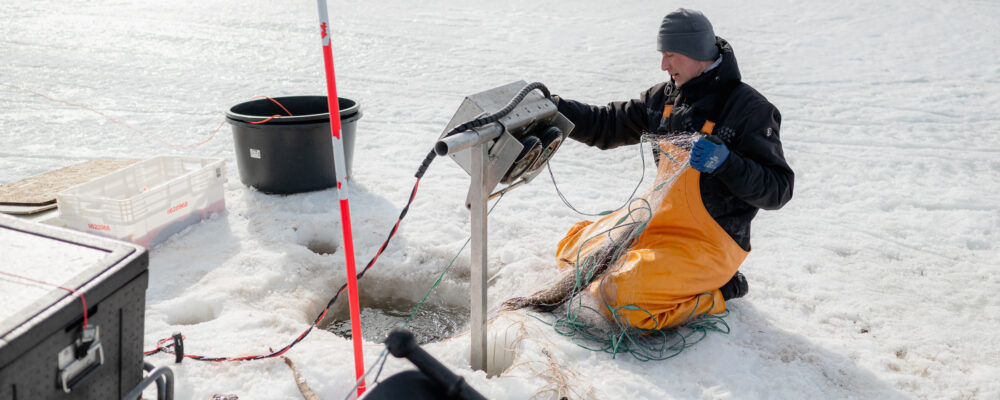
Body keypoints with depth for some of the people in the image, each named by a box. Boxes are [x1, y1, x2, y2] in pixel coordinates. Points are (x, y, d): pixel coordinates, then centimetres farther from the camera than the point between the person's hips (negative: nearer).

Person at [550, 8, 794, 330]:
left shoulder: (748, 107, -15)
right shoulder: (662, 97, 5)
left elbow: (778, 189, -16)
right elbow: (607, 126, 13)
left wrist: (725, 162, -33)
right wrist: (553, 108, -1)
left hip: (710, 242, -8)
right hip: (659, 221, 8)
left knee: (624, 297, -25)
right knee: (575, 248, 11)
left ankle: (715, 291, -1)